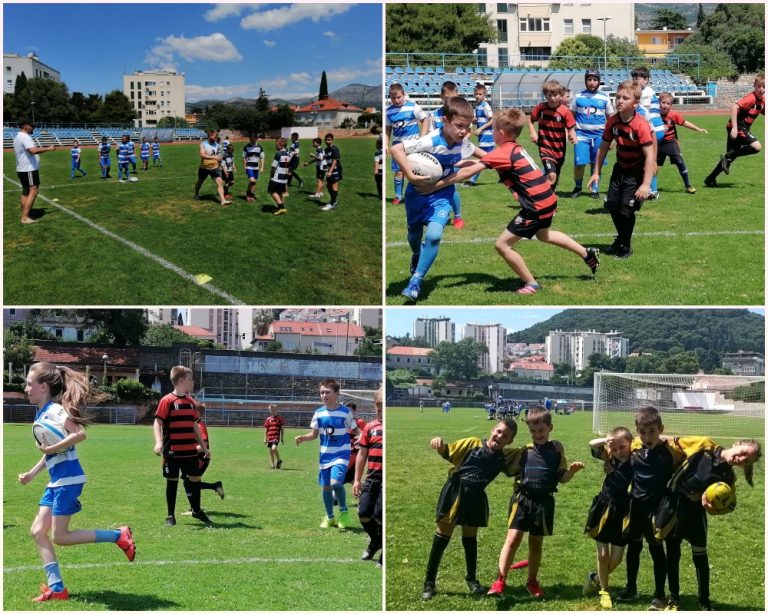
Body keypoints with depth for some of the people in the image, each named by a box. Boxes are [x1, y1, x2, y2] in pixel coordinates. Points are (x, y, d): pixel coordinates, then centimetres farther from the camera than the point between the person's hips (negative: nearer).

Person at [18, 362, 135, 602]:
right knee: (38, 531, 7)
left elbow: (80, 434, -29)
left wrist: (51, 448, -27)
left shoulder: (55, 410, -15)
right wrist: (32, 473, 19)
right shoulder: (41, 413, 13)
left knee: (59, 537, -5)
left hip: (68, 480, -10)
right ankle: (57, 588, 9)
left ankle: (118, 536, 2)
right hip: (56, 481, 10)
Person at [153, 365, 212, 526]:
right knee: (172, 481, 2)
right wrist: (159, 442, -27)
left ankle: (196, 510, 26)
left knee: (195, 478, 9)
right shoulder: (167, 401, -8)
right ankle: (170, 515, 12)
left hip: (190, 451, 6)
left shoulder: (191, 402, 11)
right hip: (172, 451, -6)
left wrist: (204, 446, 20)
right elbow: (157, 422, -13)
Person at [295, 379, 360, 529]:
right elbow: (314, 434, 6)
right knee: (326, 486, 10)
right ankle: (329, 517, 29)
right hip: (325, 455, 4)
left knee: (335, 482, -24)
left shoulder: (345, 412, -8)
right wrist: (303, 438, -12)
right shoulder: (319, 413, 1)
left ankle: (344, 511, 0)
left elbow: (354, 430, 3)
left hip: (341, 453, -4)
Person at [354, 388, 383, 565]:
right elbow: (362, 454, 14)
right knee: (363, 513, 4)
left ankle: (384, 551, 9)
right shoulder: (369, 427, 8)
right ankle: (375, 542, 32)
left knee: (379, 515, -10)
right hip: (372, 478, 4)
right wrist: (357, 479, 11)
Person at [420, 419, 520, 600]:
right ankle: (429, 583, 8)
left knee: (470, 539, 17)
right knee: (441, 538, 1)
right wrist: (439, 444, -22)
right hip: (454, 492, -3)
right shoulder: (472, 443, -1)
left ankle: (472, 579, 34)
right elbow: (447, 452, -1)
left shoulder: (505, 457, 7)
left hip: (475, 498, 3)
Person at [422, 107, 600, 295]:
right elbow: (487, 159, 23)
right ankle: (588, 254, 48)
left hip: (537, 206, -10)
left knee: (503, 244, -4)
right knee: (543, 234, 37)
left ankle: (531, 284, 8)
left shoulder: (503, 153, -18)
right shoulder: (515, 148, 9)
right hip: (548, 199, 10)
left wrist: (434, 186, -22)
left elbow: (468, 172, -22)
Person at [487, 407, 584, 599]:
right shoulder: (525, 451, 5)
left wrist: (572, 471, -14)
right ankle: (500, 581, -6)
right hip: (522, 498, 0)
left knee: (536, 543, 13)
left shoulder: (556, 449, 3)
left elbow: (562, 478, 4)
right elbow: (512, 471, 14)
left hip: (544, 501, 0)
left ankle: (532, 581, 28)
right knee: (513, 538, -7)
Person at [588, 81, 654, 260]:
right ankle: (621, 239, 35)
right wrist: (596, 173, 5)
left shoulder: (641, 125, -27)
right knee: (612, 204, 10)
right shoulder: (613, 122, -9)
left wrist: (646, 184, -33)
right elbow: (604, 147, 5)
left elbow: (649, 155, -29)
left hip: (637, 172, -6)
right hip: (620, 169, 6)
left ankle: (625, 246, 11)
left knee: (626, 208, -10)